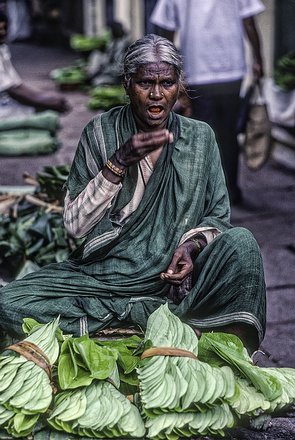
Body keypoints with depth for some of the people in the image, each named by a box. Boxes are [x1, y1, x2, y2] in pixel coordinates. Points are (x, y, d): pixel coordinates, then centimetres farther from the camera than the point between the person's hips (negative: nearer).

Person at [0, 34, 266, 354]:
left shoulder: (200, 138, 4)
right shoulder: (100, 132, -1)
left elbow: (218, 216, 8)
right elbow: (75, 225, -6)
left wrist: (193, 244, -15)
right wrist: (120, 162, -17)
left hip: (176, 274, 0)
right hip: (107, 273, 1)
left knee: (242, 243, -28)